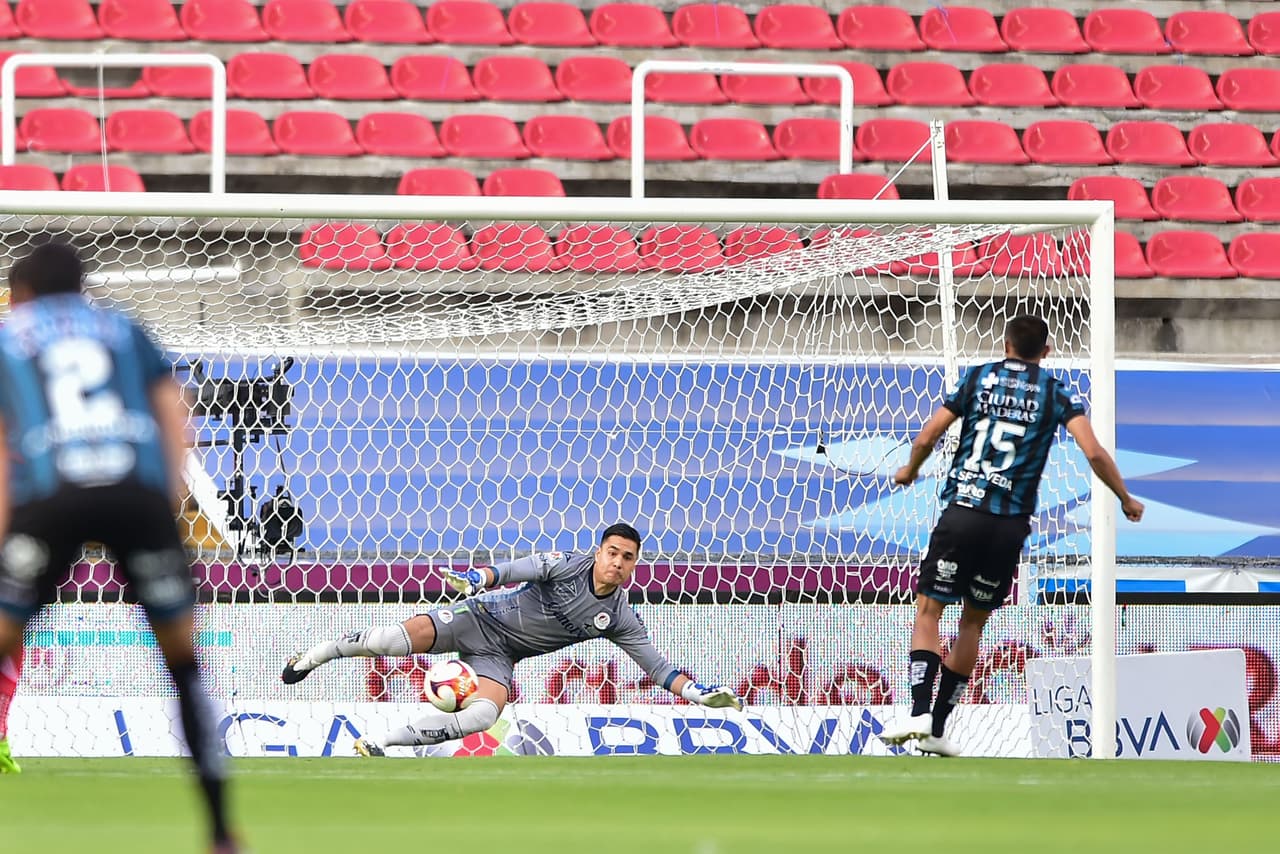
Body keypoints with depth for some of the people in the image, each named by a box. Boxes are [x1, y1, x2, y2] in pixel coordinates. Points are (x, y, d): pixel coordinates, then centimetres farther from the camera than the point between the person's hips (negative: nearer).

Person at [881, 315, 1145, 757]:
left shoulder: (979, 378, 8)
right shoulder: (1057, 394, 7)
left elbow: (926, 439, 6)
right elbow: (1094, 453, -4)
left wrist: (909, 471, 27)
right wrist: (1126, 500, 10)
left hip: (962, 510, -1)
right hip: (1011, 524, 1)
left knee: (928, 610, 4)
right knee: (973, 622, 14)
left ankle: (920, 711, -17)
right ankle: (936, 730, 13)